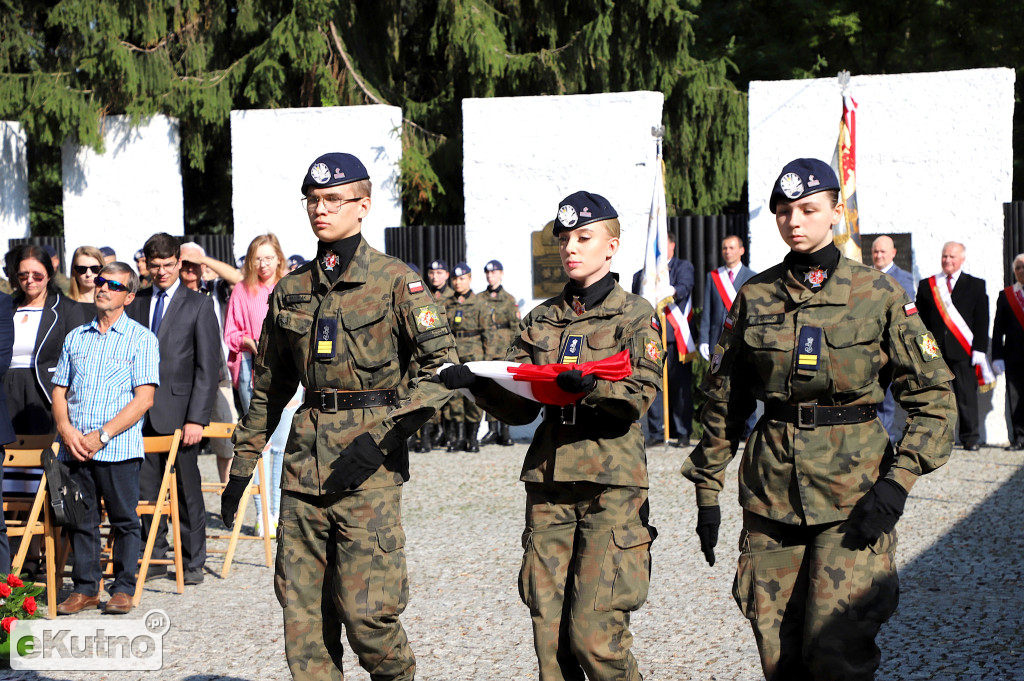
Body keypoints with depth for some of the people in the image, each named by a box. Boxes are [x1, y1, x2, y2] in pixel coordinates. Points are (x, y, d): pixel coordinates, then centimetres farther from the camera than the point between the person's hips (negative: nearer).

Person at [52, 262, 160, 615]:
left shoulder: (141, 339, 2)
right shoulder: (75, 338, 17)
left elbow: (144, 398, -6)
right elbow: (59, 391, 15)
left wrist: (102, 435, -13)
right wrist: (67, 431, -5)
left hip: (118, 447, -4)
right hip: (74, 448, 4)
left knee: (124, 519, 0)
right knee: (81, 519, 7)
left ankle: (123, 589, 9)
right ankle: (85, 588, 16)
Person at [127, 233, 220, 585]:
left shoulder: (199, 305, 0)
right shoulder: (135, 304, 11)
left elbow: (208, 367, -4)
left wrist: (196, 418, -11)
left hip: (179, 411, -3)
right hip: (141, 412, 3)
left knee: (187, 490, 3)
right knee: (146, 490, 6)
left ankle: (192, 562, 13)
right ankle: (154, 559, 18)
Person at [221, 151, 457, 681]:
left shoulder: (395, 282, -2)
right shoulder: (291, 290, 14)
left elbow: (442, 366, -8)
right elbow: (269, 385, 22)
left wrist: (382, 438, -16)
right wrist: (242, 465, 21)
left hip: (368, 463, -5)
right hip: (305, 458, 5)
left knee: (365, 611, -7)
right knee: (302, 612, 3)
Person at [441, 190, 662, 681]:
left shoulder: (635, 316, 3)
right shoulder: (541, 320, 16)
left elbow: (637, 399, -10)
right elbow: (518, 407, 9)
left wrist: (591, 388, -30)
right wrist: (478, 383, -10)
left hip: (610, 484, -4)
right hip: (549, 481, 4)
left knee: (593, 632, -10)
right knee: (548, 631, 2)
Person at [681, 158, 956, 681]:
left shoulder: (879, 294, 0)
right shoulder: (756, 296, 7)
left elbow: (934, 397, 0)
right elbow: (724, 399, 14)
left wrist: (898, 481, -11)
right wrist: (707, 490, 12)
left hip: (854, 494, -2)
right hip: (771, 494, 3)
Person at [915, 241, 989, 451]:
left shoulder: (976, 285, 9)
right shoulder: (926, 285, 12)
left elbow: (982, 321, 4)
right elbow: (920, 320, 11)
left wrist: (979, 349, -4)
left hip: (963, 350, -1)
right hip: (934, 351, 1)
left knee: (966, 396, 0)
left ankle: (970, 438, 7)